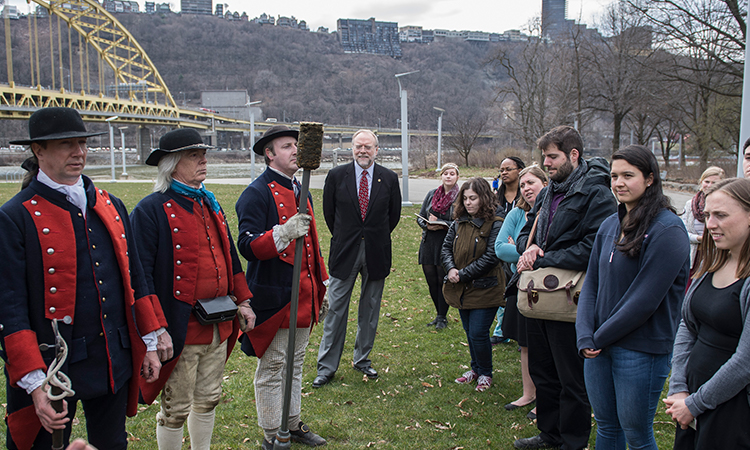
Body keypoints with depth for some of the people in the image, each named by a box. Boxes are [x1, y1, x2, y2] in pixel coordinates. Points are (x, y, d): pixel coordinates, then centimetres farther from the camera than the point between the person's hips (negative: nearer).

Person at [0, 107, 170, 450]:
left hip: (115, 363, 5)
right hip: (53, 368, -5)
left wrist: (149, 344, 11)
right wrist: (34, 381, -18)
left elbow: (134, 279, 12)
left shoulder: (111, 206, 7)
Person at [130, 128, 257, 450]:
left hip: (219, 326, 7)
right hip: (180, 329, -7)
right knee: (176, 408, 7)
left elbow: (229, 257, 19)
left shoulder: (210, 205, 12)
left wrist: (242, 300, 14)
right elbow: (141, 275, -16)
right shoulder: (151, 211, -12)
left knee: (208, 399, 20)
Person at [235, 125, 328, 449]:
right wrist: (283, 232, -35)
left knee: (295, 363, 18)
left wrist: (321, 286, 20)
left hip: (302, 295, 8)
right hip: (273, 297, -8)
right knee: (272, 367, 3)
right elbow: (248, 246, -20)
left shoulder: (300, 192, 15)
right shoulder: (256, 193, -12)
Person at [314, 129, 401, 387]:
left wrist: (378, 238, 11)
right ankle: (327, 367, 11)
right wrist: (343, 238, 9)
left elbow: (394, 214, 11)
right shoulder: (336, 176, -2)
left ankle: (362, 359, 28)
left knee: (370, 310, 12)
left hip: (376, 253, 2)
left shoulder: (389, 179, 1)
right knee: (335, 310, 1)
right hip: (345, 252, -1)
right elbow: (328, 212, 7)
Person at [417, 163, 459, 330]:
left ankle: (442, 317, 16)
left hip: (446, 245, -5)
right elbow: (420, 217, 11)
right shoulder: (431, 194, 9)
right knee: (431, 282, 10)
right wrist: (427, 225, -9)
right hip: (428, 244, 5)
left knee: (443, 282, 1)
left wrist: (442, 225, -19)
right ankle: (440, 314, 27)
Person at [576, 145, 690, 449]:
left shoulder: (667, 230, -14)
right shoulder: (609, 225, 8)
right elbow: (591, 283, 7)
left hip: (641, 350, -6)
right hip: (599, 346, 6)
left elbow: (646, 299, -19)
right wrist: (585, 335, -6)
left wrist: (601, 336, -12)